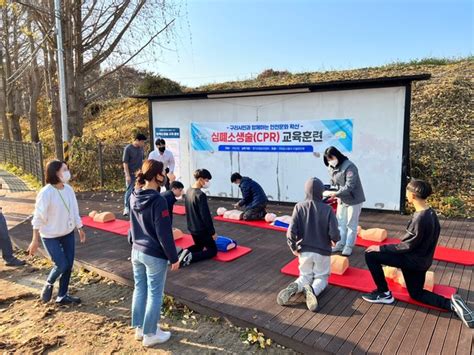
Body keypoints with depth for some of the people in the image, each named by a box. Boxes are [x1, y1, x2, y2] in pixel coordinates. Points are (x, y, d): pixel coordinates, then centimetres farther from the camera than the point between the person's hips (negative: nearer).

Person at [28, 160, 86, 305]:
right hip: (51, 236, -6)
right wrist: (35, 240, -14)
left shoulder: (69, 189, -5)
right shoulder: (46, 193, -23)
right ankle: (48, 285, 28)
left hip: (68, 233, 6)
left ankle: (62, 296, 27)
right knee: (62, 265, -5)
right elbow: (38, 217, -17)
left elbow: (74, 210, 7)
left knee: (69, 265, 9)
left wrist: (80, 229, 13)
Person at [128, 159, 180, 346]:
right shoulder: (158, 201, -24)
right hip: (154, 255, -8)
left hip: (137, 252, 8)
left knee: (139, 290, 19)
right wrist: (173, 257, -12)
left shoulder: (134, 197, 0)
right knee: (154, 295, 8)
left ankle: (139, 328, 34)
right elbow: (164, 233, -21)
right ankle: (150, 334, 22)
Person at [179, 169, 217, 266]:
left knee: (199, 246, 29)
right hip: (202, 230, -8)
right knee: (213, 250, 5)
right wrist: (212, 232, -13)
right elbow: (206, 216, -22)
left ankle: (183, 252, 3)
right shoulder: (201, 195, -23)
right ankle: (191, 257, -14)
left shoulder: (188, 191, 3)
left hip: (191, 228, 8)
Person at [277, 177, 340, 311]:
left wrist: (293, 247, 4)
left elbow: (291, 231, -12)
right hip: (322, 251, -1)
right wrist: (335, 240, 12)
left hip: (304, 250, 2)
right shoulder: (328, 209, -11)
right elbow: (334, 234, -12)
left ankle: (295, 287, -14)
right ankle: (312, 289, -18)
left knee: (305, 276, 20)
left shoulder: (299, 207, -8)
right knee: (322, 277, 17)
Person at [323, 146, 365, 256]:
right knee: (340, 223, 13)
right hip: (341, 200, 7)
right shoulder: (331, 168, 1)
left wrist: (336, 194, -37)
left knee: (351, 224, 3)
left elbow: (349, 186, -30)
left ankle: (349, 246, 14)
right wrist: (329, 190, -9)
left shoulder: (349, 167, -24)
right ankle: (340, 244, 25)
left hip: (353, 199, -7)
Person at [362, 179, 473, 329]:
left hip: (413, 259, -9)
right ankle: (451, 304, 9)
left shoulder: (420, 218, -28)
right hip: (421, 259, 9)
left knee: (370, 255, -9)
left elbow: (408, 246, -22)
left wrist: (381, 248, -15)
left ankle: (384, 293, 3)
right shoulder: (430, 213, 2)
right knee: (416, 293, 26)